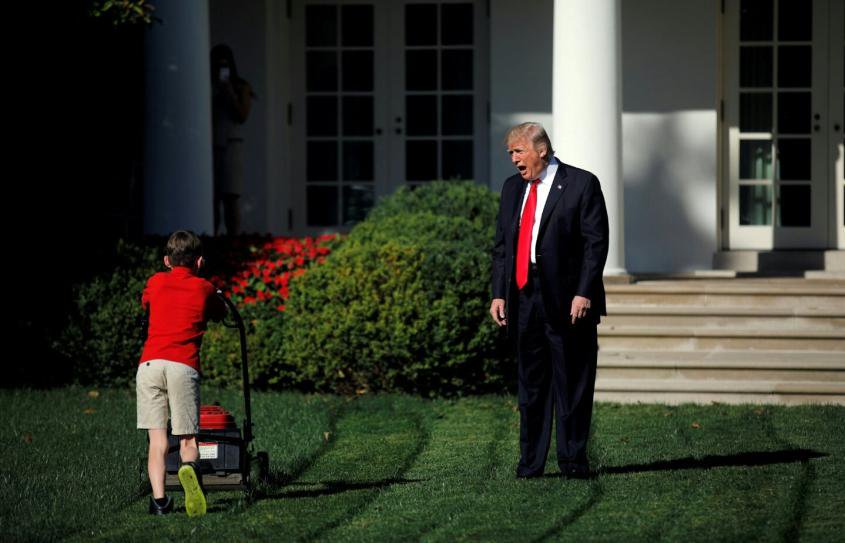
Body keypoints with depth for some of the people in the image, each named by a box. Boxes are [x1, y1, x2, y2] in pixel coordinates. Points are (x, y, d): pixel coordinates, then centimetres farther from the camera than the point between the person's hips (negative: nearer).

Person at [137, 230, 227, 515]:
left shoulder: (156, 282, 19)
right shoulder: (204, 289, 14)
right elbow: (220, 313, 35)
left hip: (149, 363, 2)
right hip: (183, 366, -1)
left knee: (157, 439, 3)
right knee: (187, 439, 0)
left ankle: (159, 499, -10)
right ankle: (189, 468, -32)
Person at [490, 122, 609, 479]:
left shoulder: (581, 184, -3)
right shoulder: (512, 188, 14)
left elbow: (596, 243, -7)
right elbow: (501, 245, 17)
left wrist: (583, 293, -14)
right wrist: (498, 293, 7)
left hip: (567, 302, -5)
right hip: (524, 300, 5)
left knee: (572, 385, 0)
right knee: (530, 384, 8)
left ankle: (573, 462, 6)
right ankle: (530, 462, 13)